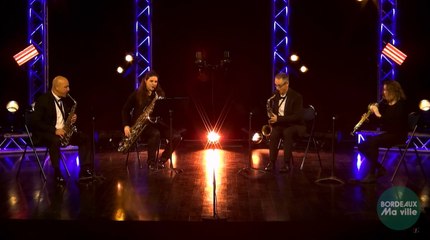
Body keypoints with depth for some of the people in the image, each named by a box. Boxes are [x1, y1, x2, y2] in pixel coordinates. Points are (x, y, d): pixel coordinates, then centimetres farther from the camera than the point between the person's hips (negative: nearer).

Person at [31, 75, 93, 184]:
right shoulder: (43, 100, -12)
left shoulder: (66, 100, 8)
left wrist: (72, 118, -3)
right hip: (46, 133, -7)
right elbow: (36, 122, -17)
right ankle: (57, 173, -26)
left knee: (85, 138, -11)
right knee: (56, 141, -39)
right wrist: (54, 130, -26)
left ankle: (85, 170, -14)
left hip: (63, 131, 7)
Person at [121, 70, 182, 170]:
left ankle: (161, 161, -5)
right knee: (155, 134, -37)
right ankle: (151, 162, -18)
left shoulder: (160, 94, 8)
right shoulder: (137, 94, -1)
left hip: (155, 124, 4)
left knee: (176, 136, -18)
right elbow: (125, 110, 5)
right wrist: (126, 126, -6)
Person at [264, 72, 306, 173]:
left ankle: (287, 163, -30)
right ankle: (272, 162, -26)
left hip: (295, 125, -4)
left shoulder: (297, 97, -12)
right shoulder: (275, 95, 5)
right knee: (273, 133, -29)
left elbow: (297, 117, -19)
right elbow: (271, 110, 18)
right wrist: (272, 118, -5)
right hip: (280, 124, 4)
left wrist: (278, 119, -25)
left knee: (287, 133, -37)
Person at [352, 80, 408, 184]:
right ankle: (380, 168, 4)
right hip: (386, 133, 8)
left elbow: (394, 123, -24)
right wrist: (370, 114, -7)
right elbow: (377, 121, 12)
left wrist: (378, 114, -25)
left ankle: (371, 175, -25)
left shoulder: (400, 104, -11)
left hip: (397, 135, -8)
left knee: (372, 142, -32)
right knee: (362, 145, -8)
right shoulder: (384, 103, 9)